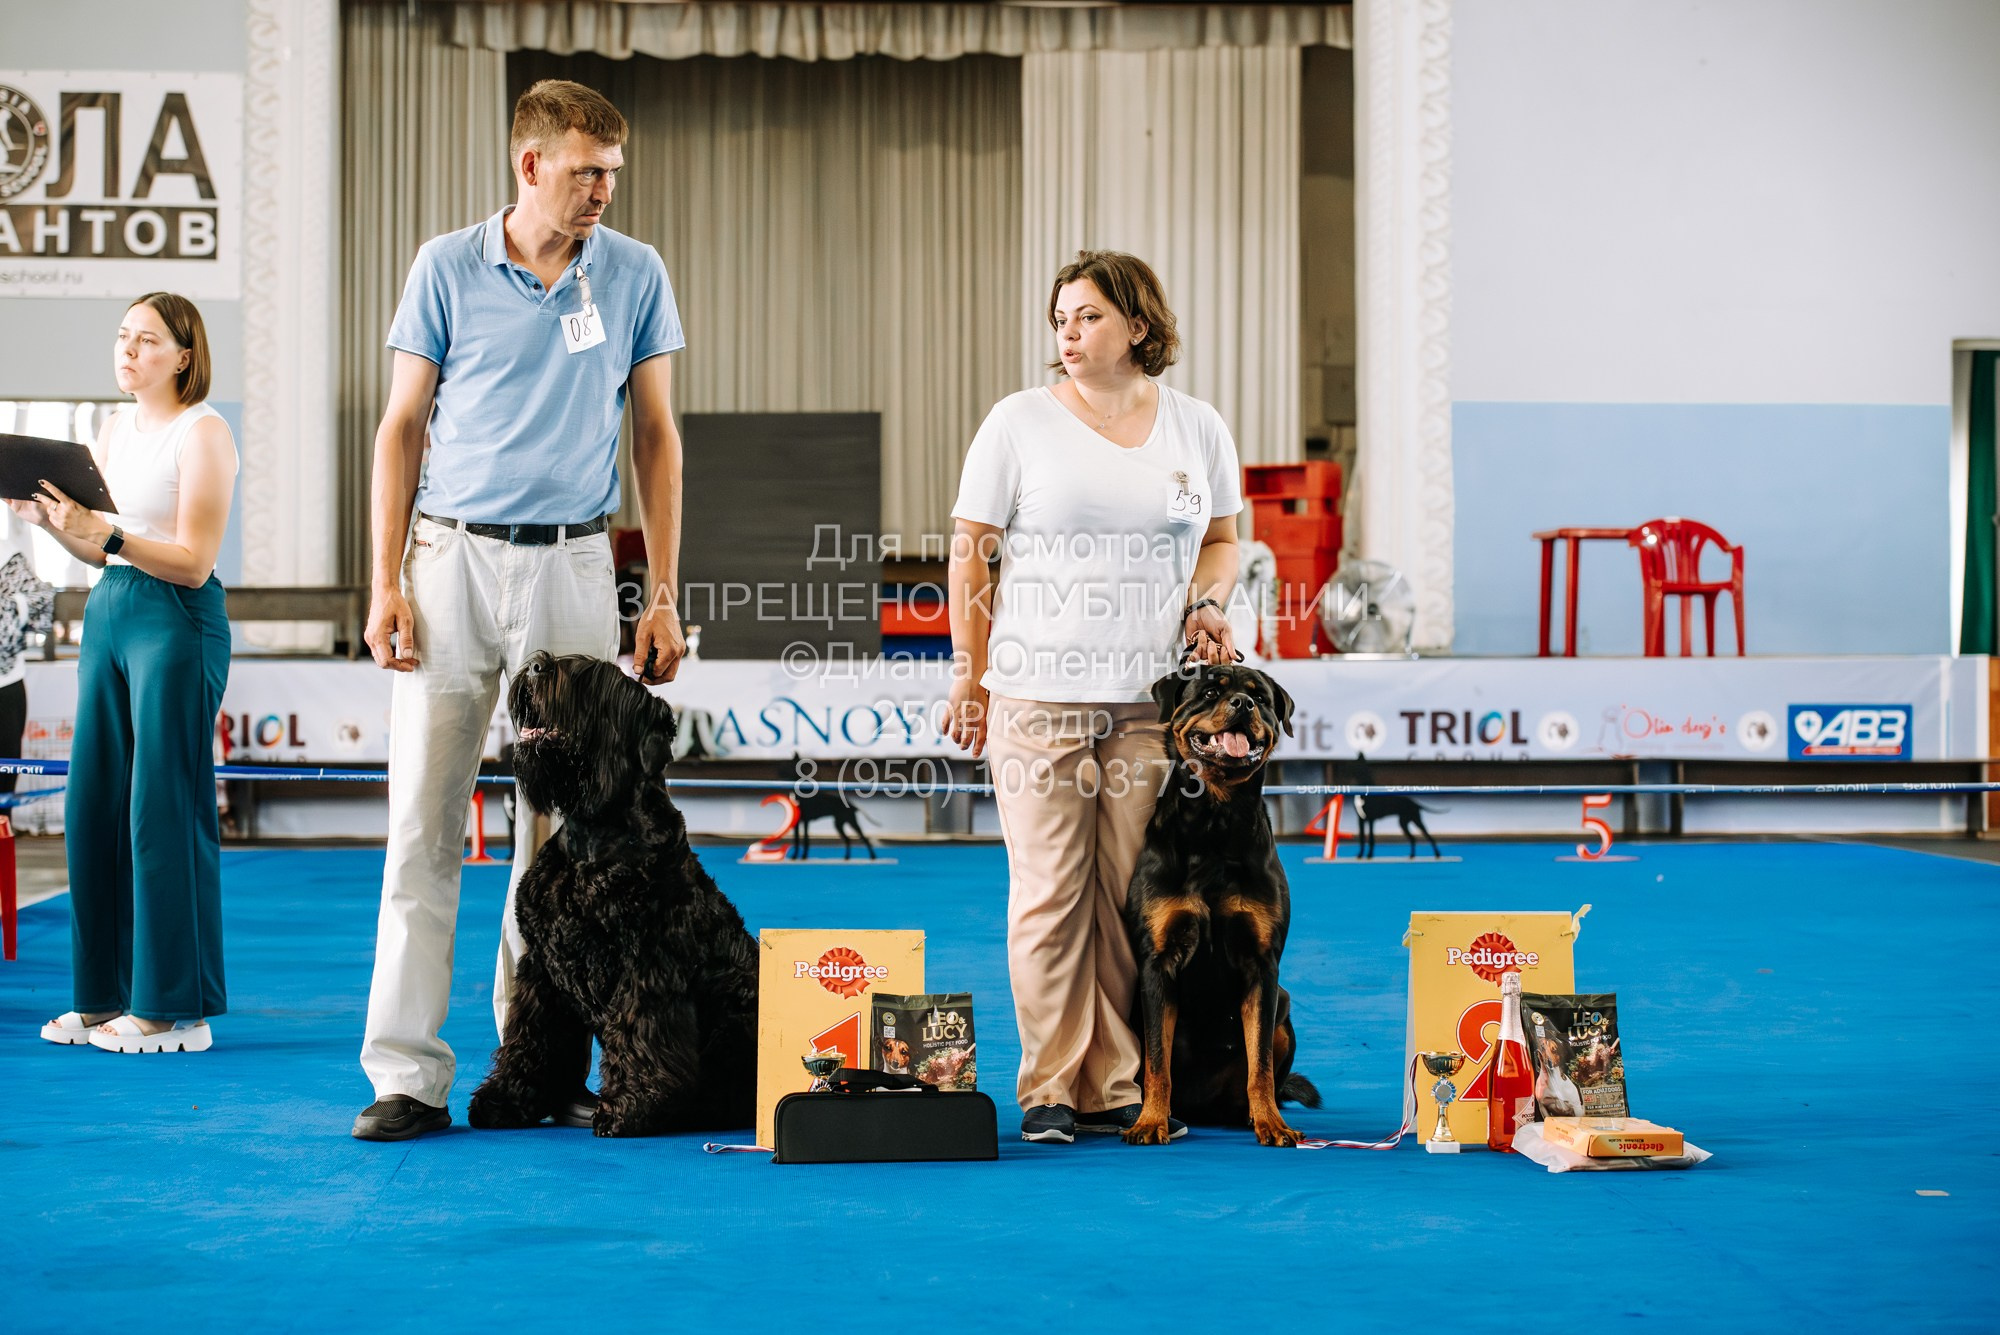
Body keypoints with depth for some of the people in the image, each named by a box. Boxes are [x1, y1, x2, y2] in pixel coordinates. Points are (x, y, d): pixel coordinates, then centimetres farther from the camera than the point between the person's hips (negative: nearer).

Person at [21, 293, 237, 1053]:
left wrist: (107, 534, -24)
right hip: (108, 613, 8)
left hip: (177, 621, -8)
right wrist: (48, 517, -1)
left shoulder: (202, 432, -8)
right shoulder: (117, 428, 14)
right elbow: (99, 550, 16)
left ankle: (175, 1011, 0)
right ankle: (105, 997, 15)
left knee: (163, 811, -6)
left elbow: (192, 561, -14)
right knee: (93, 807, 6)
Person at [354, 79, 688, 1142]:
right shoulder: (447, 269, 2)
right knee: (423, 821, -3)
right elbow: (402, 427, 5)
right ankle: (408, 1072, -1)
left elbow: (655, 437, 10)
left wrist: (663, 597, 4)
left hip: (573, 565, 1)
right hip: (452, 556, -1)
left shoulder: (635, 275, 6)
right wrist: (385, 585, -4)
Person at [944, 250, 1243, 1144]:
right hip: (1037, 698, -2)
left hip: (1153, 697, 2)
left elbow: (1220, 537, 20)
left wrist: (1204, 604, 0)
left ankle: (1118, 1086, 10)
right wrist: (968, 675, 0)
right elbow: (970, 551, 4)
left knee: (1136, 895, 1)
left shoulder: (1197, 429, 9)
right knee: (1048, 892, -2)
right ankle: (1048, 1089, 6)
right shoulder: (1020, 423, 2)